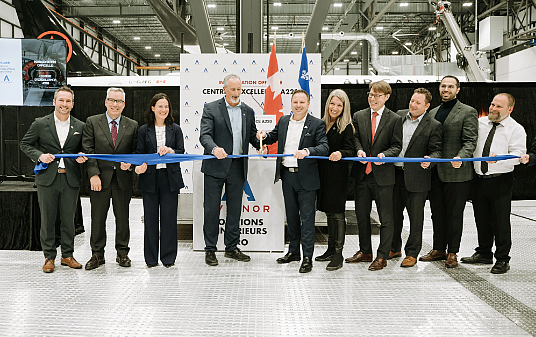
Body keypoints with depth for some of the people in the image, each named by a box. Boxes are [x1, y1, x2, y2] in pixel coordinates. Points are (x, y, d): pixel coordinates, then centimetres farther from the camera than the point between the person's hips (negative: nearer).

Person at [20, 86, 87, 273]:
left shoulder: (80, 126, 7)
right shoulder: (40, 124, 2)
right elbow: (25, 144, 8)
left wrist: (82, 157, -6)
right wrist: (39, 155, -9)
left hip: (70, 179, 1)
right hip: (47, 179, -1)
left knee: (69, 219, 8)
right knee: (47, 219, 5)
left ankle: (67, 255, 21)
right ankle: (49, 257, 18)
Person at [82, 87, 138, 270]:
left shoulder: (132, 125, 7)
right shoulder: (92, 122, 3)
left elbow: (135, 151, 9)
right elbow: (88, 150, -2)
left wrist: (130, 164, -12)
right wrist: (93, 174, -11)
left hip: (123, 178, 1)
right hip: (99, 178, -1)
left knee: (122, 217, 8)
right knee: (98, 217, 6)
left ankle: (122, 253, 22)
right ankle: (97, 255, 19)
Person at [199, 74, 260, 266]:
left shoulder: (248, 111, 11)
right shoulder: (211, 108, -2)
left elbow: (252, 136, 15)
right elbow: (204, 135, -13)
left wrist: (261, 144, -7)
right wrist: (214, 148, -32)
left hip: (238, 167, 4)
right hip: (216, 166, -4)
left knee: (235, 209, 11)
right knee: (212, 208, 2)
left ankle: (232, 248, 24)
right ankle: (210, 249, 15)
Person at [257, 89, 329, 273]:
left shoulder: (317, 124, -6)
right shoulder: (283, 120, 10)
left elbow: (324, 147, -15)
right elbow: (274, 137, 24)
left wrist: (307, 151, -32)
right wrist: (264, 136, 1)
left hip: (306, 177, -5)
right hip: (287, 175, 6)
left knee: (307, 217, -2)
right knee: (291, 215, 15)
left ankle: (307, 257, 5)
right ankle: (293, 251, 29)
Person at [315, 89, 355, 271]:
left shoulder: (346, 127, -6)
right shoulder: (322, 124, 12)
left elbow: (350, 151, -16)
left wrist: (340, 153, -35)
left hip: (337, 176, -7)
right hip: (323, 174, 7)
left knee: (337, 213, -3)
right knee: (329, 212, 15)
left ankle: (338, 254, 4)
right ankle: (330, 250, 26)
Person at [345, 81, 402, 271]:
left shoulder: (395, 119, 0)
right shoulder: (358, 116, 9)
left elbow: (397, 146, -3)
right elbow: (355, 138, 9)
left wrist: (384, 155, -21)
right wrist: (359, 150, -12)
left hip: (383, 175, -3)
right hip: (362, 174, 4)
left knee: (385, 218, 3)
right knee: (361, 214, 13)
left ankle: (382, 256, 15)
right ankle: (365, 252, 29)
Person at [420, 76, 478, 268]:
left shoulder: (468, 112, -1)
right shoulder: (433, 112, 16)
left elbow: (470, 141, -9)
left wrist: (460, 157, -26)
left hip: (456, 173, -5)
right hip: (435, 172, 6)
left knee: (454, 214, 3)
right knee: (437, 213, 12)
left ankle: (452, 253, 14)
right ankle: (438, 250, 24)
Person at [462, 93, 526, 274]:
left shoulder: (516, 129, -3)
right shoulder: (480, 122, 10)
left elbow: (517, 154, -13)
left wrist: (500, 159, -30)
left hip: (501, 181, -5)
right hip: (479, 179, 5)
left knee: (501, 220, -1)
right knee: (482, 218, 13)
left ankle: (502, 260, 11)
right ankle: (484, 253, 28)